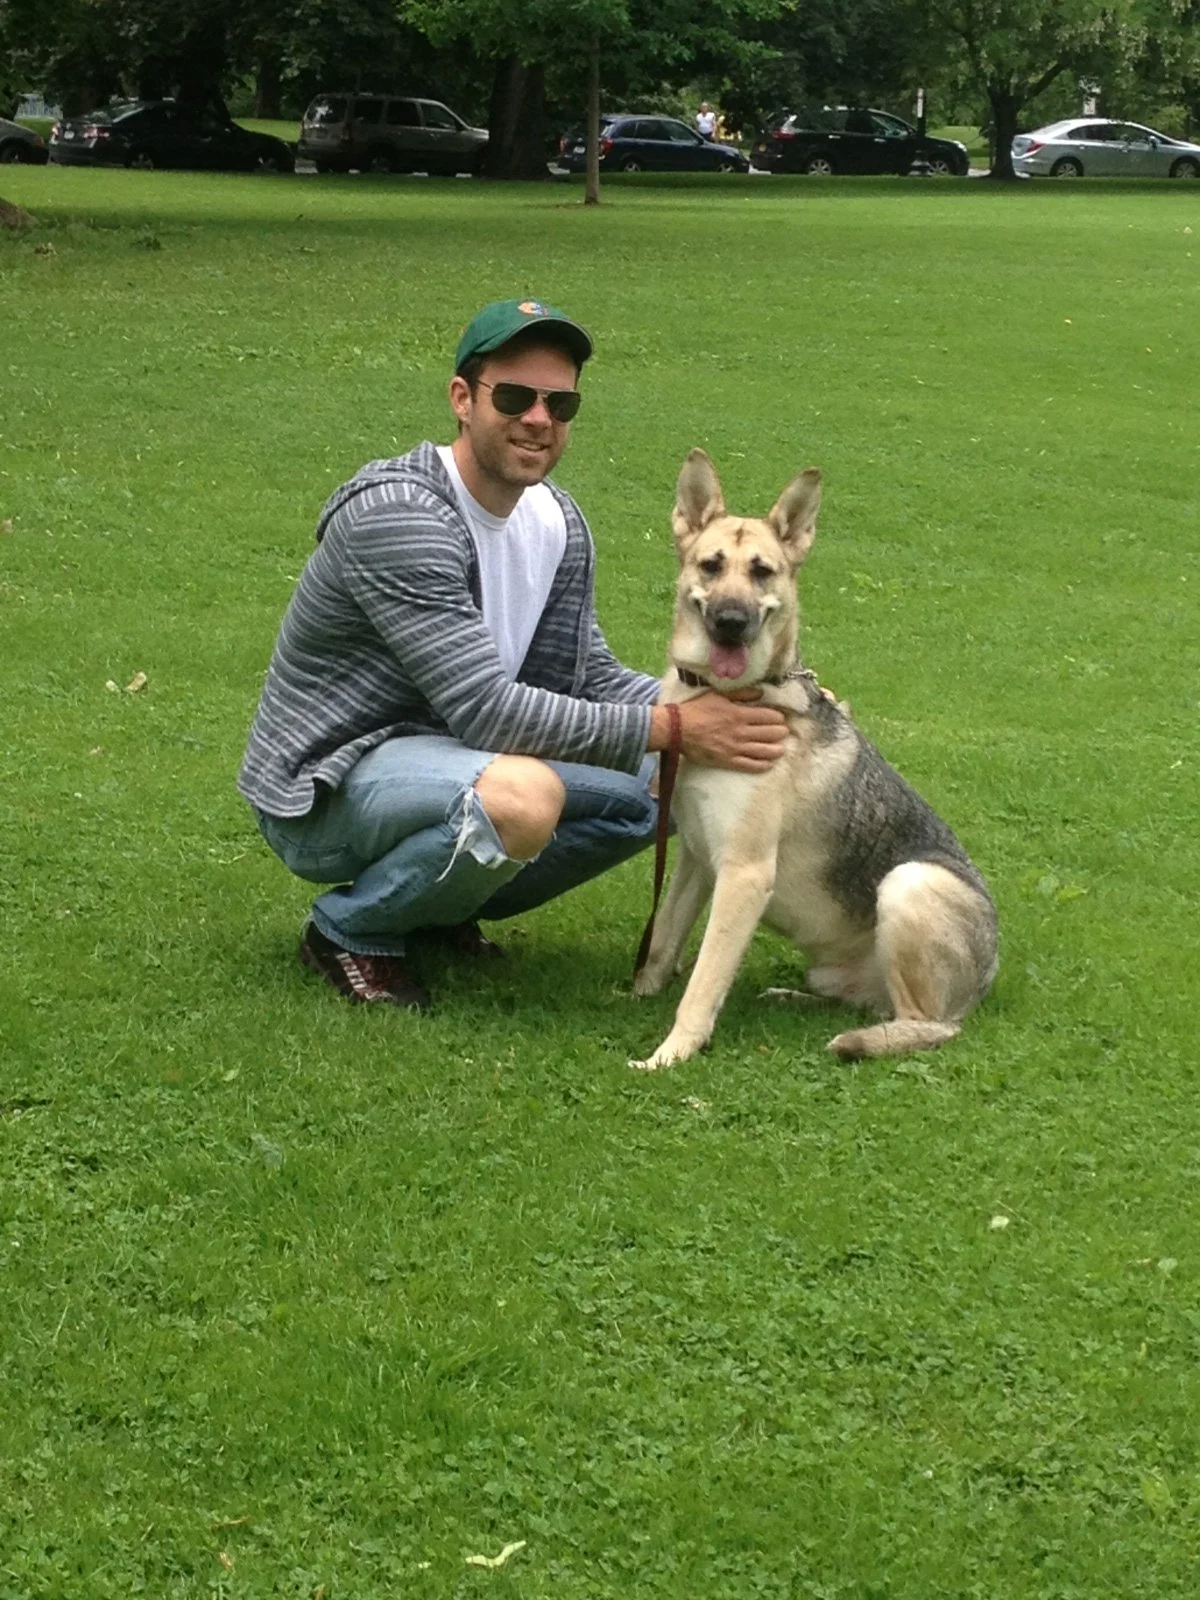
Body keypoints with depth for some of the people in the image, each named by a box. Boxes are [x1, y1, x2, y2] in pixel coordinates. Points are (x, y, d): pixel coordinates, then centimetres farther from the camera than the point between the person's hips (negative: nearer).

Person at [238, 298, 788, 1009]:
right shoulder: (397, 516, -24)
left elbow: (588, 677, 9)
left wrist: (724, 706, -9)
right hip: (324, 785, -9)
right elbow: (488, 712, -29)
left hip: (442, 755, 9)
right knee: (522, 796, -37)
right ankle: (351, 929, -9)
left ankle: (439, 906, 12)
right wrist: (670, 726, -27)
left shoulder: (558, 522, 3)